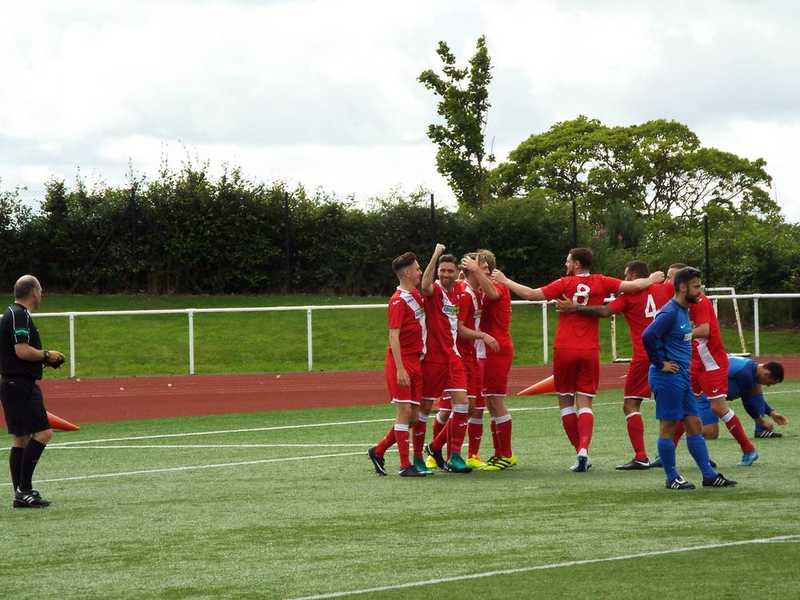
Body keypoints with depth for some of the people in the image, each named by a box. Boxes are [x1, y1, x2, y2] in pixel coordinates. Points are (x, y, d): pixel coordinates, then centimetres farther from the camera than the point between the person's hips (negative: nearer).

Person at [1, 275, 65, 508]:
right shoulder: (20, 315, -14)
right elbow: (22, 350, -23)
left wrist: (43, 359, 16)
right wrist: (47, 355, -8)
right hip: (21, 385, -11)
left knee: (20, 440, 10)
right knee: (43, 432, -13)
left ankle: (22, 494, 11)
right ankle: (24, 488, -15)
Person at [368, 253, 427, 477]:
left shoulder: (416, 296, 12)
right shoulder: (398, 300, -12)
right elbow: (393, 335, -18)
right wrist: (400, 369, -23)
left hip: (415, 362, 8)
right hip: (401, 362, -8)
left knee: (413, 415, 7)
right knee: (405, 411, -8)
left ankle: (379, 450, 20)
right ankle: (405, 465, -5)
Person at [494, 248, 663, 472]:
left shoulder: (565, 284, -4)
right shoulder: (601, 283, 1)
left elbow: (532, 294, -7)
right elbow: (634, 285, 1)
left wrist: (505, 281, 3)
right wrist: (652, 280, 22)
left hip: (564, 350, -2)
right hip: (590, 352, 2)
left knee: (565, 401, 10)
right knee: (585, 403, 2)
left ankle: (581, 453, 7)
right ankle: (584, 449, -19)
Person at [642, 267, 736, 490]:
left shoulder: (684, 311, 14)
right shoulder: (669, 313, -17)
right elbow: (648, 336, -28)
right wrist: (661, 363, -19)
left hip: (682, 377, 10)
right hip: (668, 378, -10)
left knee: (694, 426, 9)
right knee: (668, 427, -1)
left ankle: (709, 475, 12)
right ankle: (672, 478, 6)